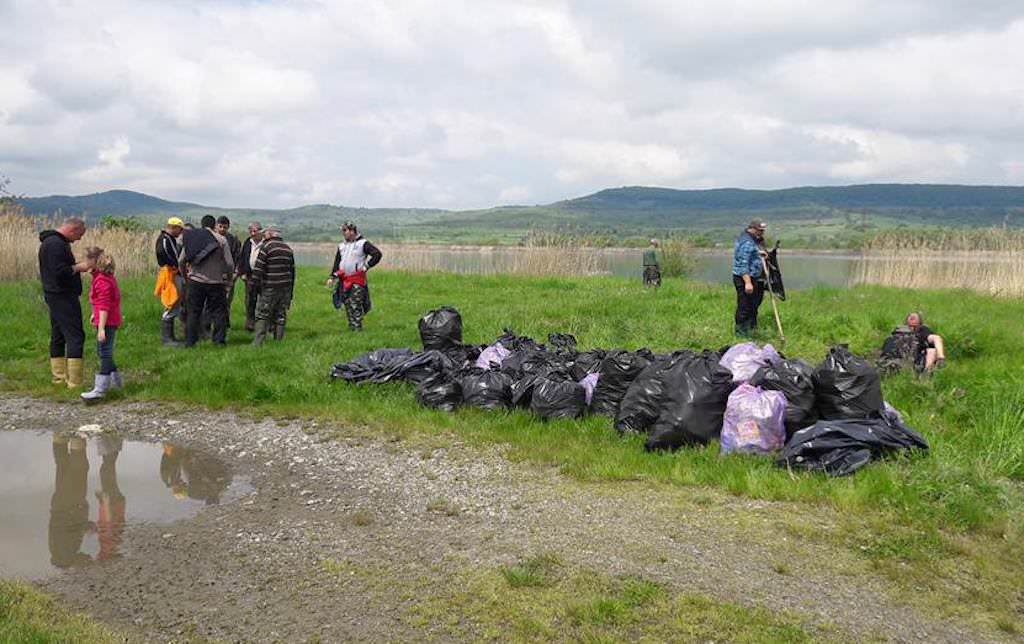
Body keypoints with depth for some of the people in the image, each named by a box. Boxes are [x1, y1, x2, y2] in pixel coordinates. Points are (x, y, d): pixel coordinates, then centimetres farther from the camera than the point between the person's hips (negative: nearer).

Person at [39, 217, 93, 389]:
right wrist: (79, 267, -12)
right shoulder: (56, 244, -18)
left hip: (55, 296, 11)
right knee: (75, 336, -10)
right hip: (63, 297, -11)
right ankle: (75, 382, -11)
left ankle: (59, 377, 22)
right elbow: (60, 272, -24)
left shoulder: (51, 242, 16)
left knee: (58, 336, 15)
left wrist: (77, 266, 9)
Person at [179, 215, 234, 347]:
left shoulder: (190, 238, 2)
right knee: (217, 312, 8)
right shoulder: (221, 240, -6)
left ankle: (190, 341, 12)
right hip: (216, 282, -2)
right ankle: (219, 340, 8)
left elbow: (181, 260, 3)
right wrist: (229, 277, 10)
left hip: (195, 281, 2)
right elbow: (229, 263, -8)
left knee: (193, 312, 10)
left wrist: (185, 274, 19)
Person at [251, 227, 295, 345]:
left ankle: (258, 342, -9)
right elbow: (292, 270, 16)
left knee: (262, 315, -2)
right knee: (281, 316, 9)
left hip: (269, 288, -6)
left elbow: (258, 269, -11)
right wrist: (291, 290, 20)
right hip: (286, 288, 6)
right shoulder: (288, 249, 14)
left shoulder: (266, 247, -6)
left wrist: (254, 284, -5)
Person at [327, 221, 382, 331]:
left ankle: (357, 328, -7)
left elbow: (377, 254, -7)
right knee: (348, 305, 6)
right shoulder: (342, 246, 16)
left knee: (356, 306, -11)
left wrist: (366, 266, -9)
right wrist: (332, 277, 7)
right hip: (344, 280, 6)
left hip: (357, 280, -6)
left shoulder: (362, 243, -2)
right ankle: (351, 327, 13)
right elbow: (337, 263, 18)